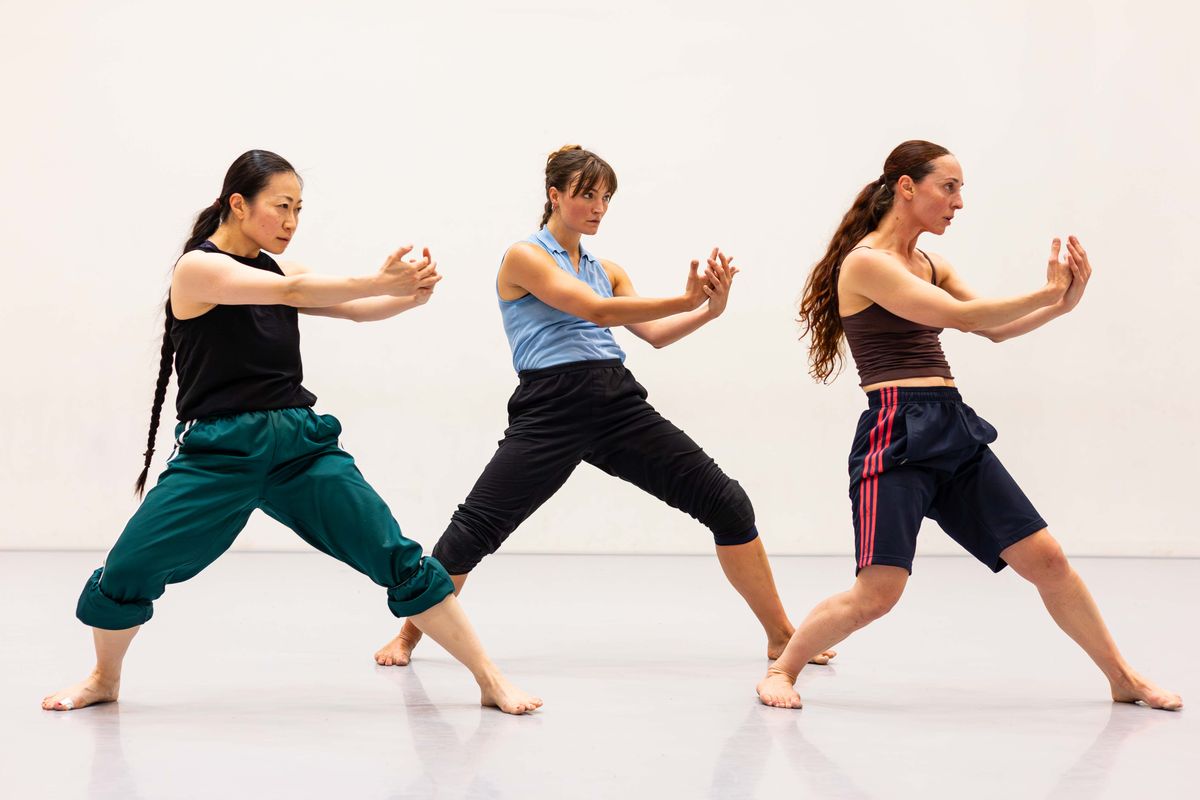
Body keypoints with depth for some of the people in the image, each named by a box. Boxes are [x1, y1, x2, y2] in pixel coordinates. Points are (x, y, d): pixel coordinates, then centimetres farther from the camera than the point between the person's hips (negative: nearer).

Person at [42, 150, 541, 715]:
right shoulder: (198, 267, -7)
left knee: (399, 560, -5)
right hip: (219, 452, -4)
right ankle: (105, 680, 22)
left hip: (300, 443, 5)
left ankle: (490, 679, 1)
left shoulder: (275, 270, 13)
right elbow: (294, 293, -21)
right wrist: (380, 281, -26)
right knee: (126, 572, -9)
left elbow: (354, 309, 4)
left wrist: (409, 296, -16)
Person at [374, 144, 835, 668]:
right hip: (550, 409, -6)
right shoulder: (525, 257, 0)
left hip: (619, 403, 6)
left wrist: (710, 310, -5)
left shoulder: (607, 270, 21)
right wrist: (686, 300, -16)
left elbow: (654, 333, 14)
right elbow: (596, 310, -12)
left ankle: (781, 637, 8)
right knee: (474, 529, -10)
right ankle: (407, 636, 14)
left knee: (728, 505, -2)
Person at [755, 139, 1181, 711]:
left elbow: (996, 330, 16)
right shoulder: (865, 262, -7)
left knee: (1045, 558, 7)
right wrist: (1046, 293, -7)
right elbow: (960, 315, -14)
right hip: (896, 434, -8)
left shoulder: (930, 265, 19)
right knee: (877, 592, -16)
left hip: (954, 432, 8)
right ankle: (782, 669, 7)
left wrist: (1062, 303, 1)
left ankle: (1123, 679, 21)